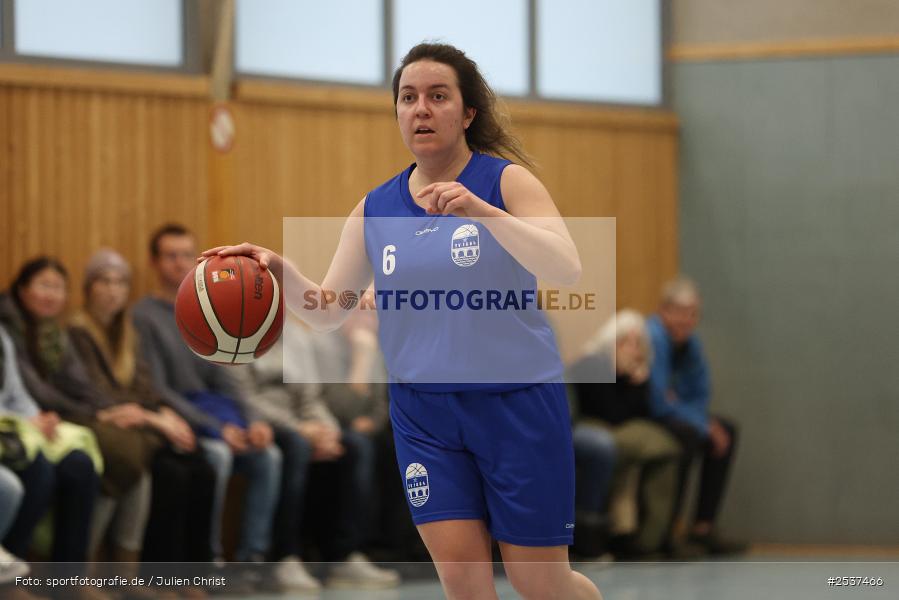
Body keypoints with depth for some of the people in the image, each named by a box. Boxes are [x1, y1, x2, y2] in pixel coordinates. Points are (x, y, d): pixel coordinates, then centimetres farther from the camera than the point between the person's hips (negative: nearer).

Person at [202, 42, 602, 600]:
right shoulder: (375, 209, 5)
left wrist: (479, 211, -34)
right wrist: (280, 271, -15)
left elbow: (567, 269, -21)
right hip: (424, 410, 3)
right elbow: (328, 310, 6)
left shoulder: (506, 181, -7)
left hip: (516, 402, -3)